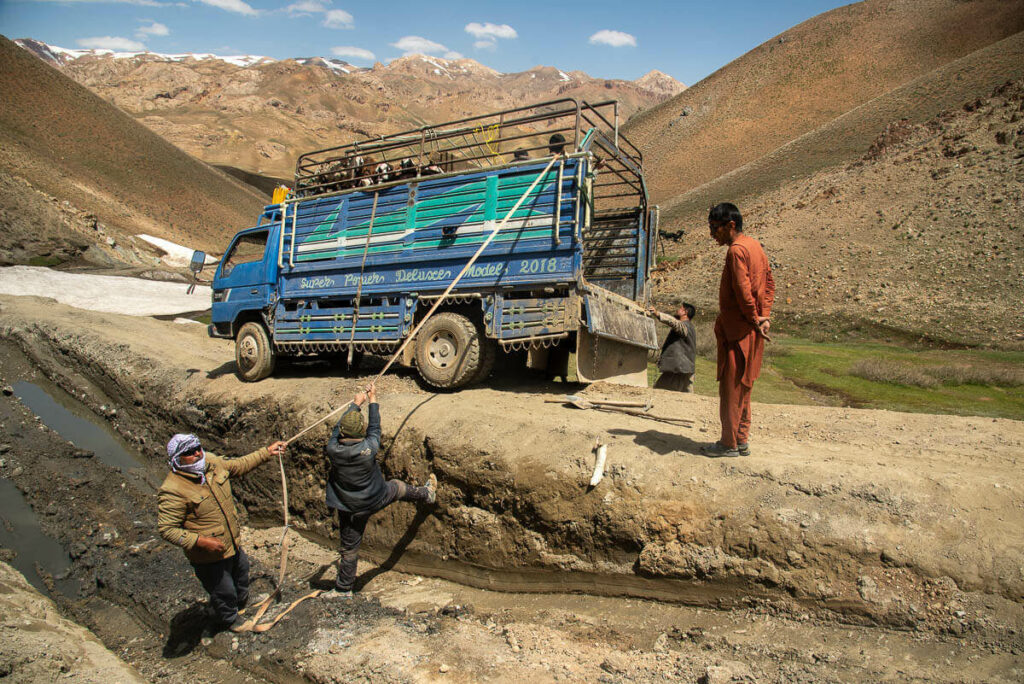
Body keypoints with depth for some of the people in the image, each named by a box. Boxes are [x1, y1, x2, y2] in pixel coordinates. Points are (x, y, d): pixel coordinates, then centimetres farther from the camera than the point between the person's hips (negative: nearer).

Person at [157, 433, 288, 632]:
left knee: (242, 577, 32)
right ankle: (230, 620, 49)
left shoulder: (212, 462, -9)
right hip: (209, 558, -7)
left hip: (234, 544, 7)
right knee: (224, 593, 17)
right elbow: (166, 528, -25)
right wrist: (200, 541, -31)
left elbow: (240, 465, 10)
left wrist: (266, 452, 10)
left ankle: (241, 605, 62)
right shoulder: (173, 490, -29)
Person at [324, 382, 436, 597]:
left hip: (348, 508, 1)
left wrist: (356, 403, 10)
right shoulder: (368, 449, -26)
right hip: (374, 502, -1)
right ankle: (427, 494, 52)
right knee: (397, 487, 27)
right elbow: (375, 427, -6)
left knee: (349, 547, 14)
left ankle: (343, 588, 26)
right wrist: (372, 400, 7)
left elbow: (338, 427, -2)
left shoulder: (333, 450, -22)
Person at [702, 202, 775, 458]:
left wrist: (755, 320, -12)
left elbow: (743, 290, -23)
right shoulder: (755, 246, 13)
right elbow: (770, 283, 15)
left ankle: (729, 444, 10)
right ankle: (742, 440, 25)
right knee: (742, 388, 17)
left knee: (731, 388, 0)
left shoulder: (737, 250, -16)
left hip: (737, 331, -10)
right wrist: (764, 317, 6)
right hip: (752, 331, 10)